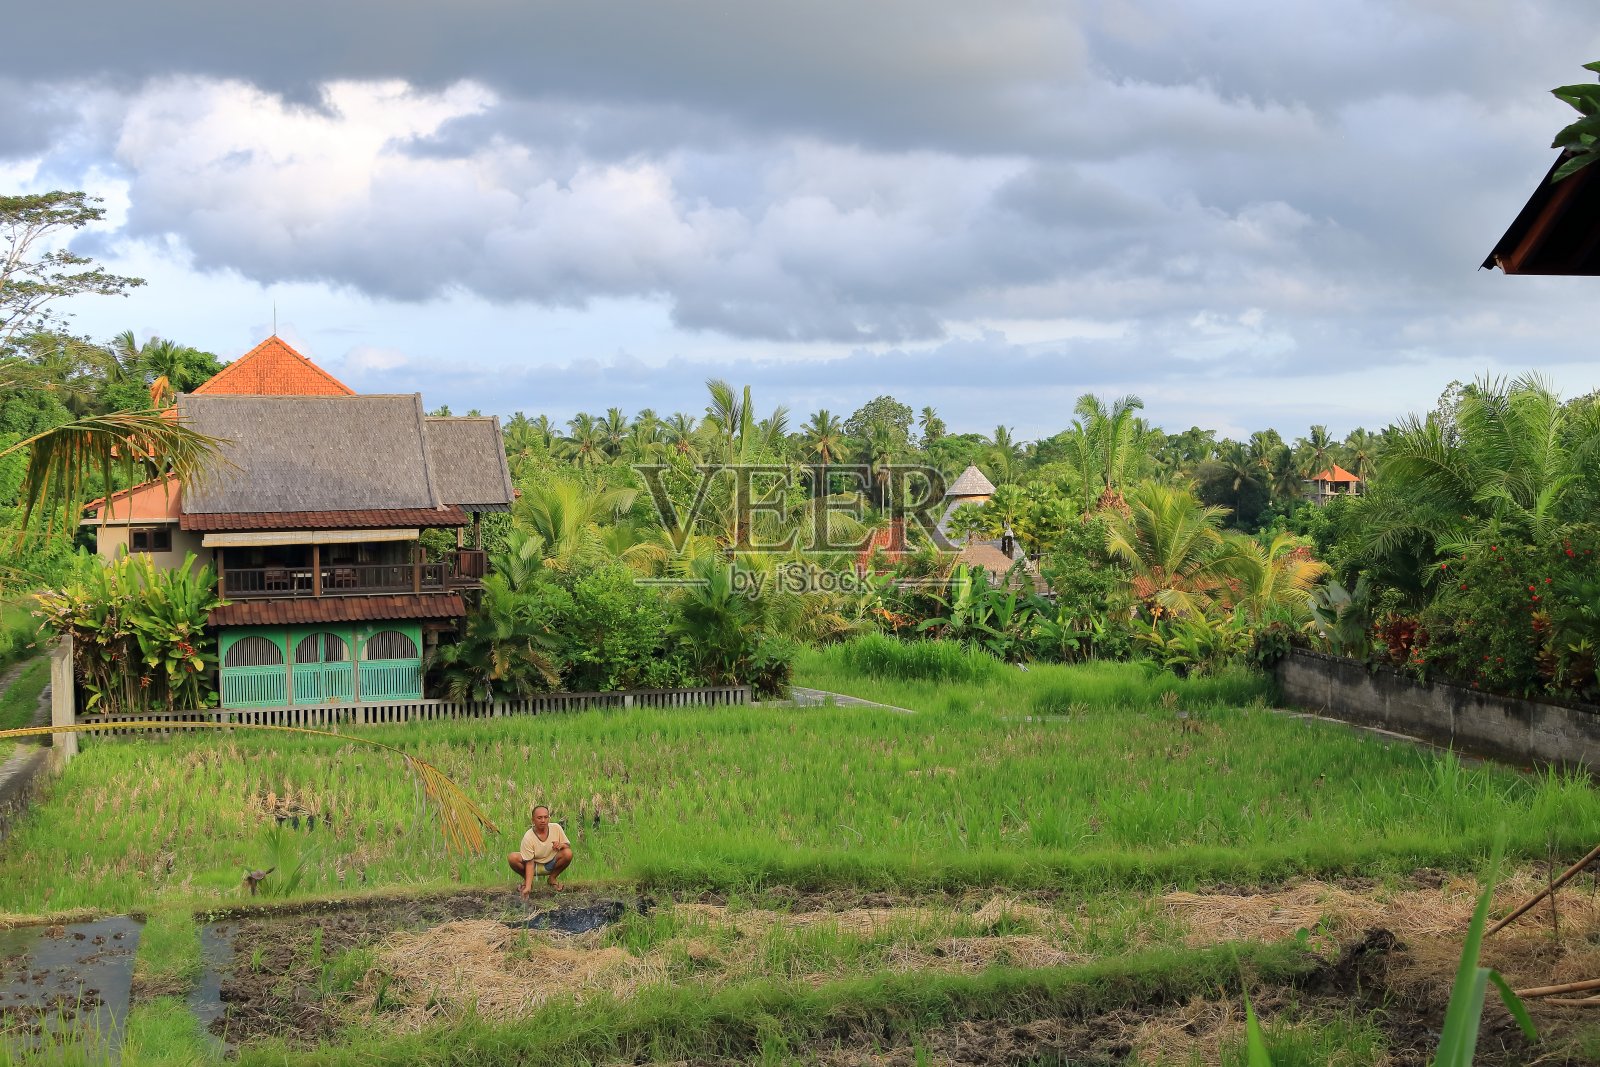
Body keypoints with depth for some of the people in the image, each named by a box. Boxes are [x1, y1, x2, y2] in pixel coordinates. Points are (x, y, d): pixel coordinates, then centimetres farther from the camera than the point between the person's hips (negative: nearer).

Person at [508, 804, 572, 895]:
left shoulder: (556, 828, -14)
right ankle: (527, 881, 1)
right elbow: (529, 863, -24)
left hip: (551, 865, 2)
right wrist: (528, 887, -34)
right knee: (512, 858, -29)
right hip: (535, 865, -2)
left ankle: (552, 879, -1)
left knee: (568, 853, -27)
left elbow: (568, 845, -4)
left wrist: (561, 845, -30)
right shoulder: (528, 837, -23)